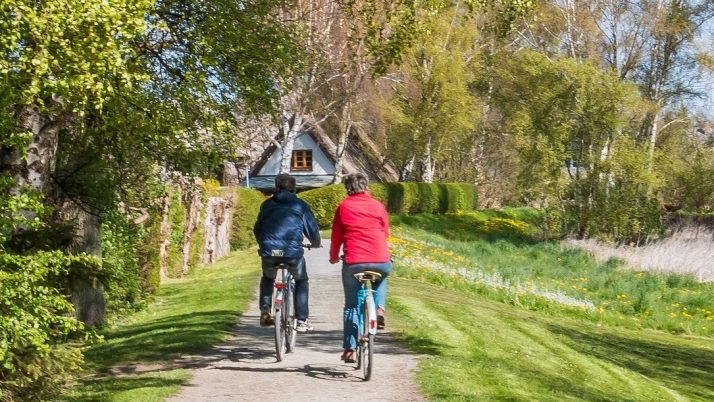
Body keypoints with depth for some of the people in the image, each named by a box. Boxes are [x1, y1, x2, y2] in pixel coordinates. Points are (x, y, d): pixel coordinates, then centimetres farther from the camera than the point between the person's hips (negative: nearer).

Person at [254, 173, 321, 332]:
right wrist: (316, 243, 31)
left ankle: (265, 311, 14)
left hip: (269, 250, 2)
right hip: (293, 251, -2)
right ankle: (302, 320, 13)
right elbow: (312, 228, 10)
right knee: (301, 281, 21)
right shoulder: (300, 205, 10)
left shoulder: (267, 204, 17)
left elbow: (257, 229, 24)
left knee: (267, 278, 31)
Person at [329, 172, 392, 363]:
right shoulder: (377, 206, 8)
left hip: (353, 262, -1)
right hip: (381, 261, 1)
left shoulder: (343, 207, 5)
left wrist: (333, 256, 26)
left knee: (351, 306, 12)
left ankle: (349, 349, 9)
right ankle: (379, 308, 12)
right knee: (381, 277, 36)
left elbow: (336, 236, 9)